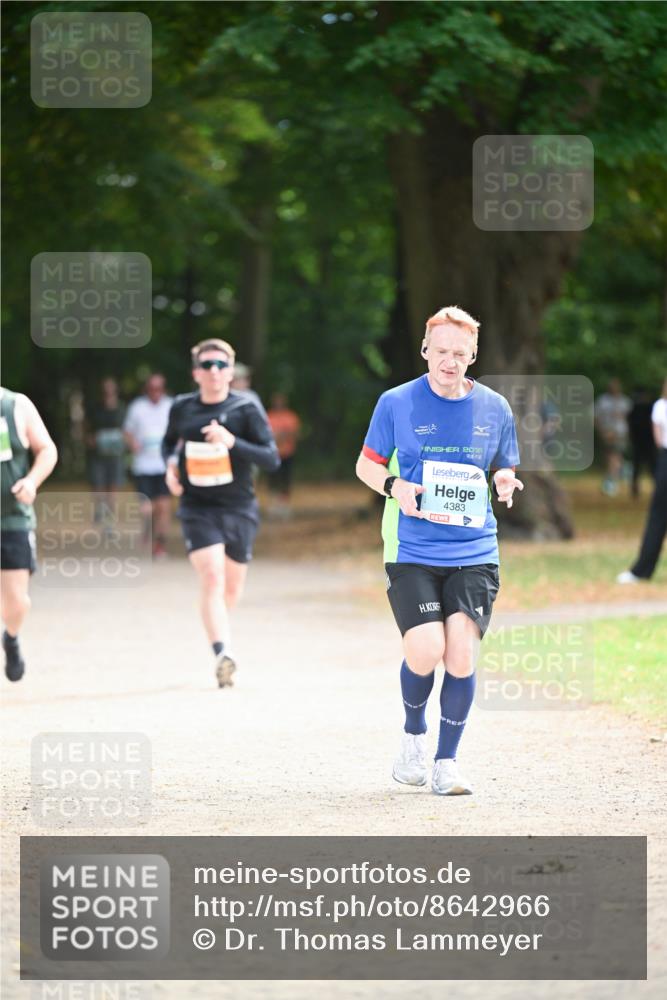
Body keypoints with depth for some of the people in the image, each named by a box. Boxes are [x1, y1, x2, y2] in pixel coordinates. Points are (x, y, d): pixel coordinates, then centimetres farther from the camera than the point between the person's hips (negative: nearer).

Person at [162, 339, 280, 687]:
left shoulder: (246, 408, -6)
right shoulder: (182, 408, 3)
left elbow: (271, 458, -11)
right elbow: (169, 441, 24)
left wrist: (231, 442, -24)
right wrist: (171, 464, 2)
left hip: (239, 509, 0)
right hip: (197, 507, 0)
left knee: (232, 589, 11)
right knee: (212, 578, -20)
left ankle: (217, 628, 43)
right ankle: (223, 654, -29)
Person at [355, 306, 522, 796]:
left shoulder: (495, 408, 6)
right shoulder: (396, 403, 0)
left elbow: (504, 469, 18)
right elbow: (367, 464, 9)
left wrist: (505, 481, -5)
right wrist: (395, 487, -12)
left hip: (474, 553, 2)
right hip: (412, 551, -2)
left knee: (461, 654, -10)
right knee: (426, 652, -16)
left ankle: (447, 761, 8)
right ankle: (414, 734, 16)